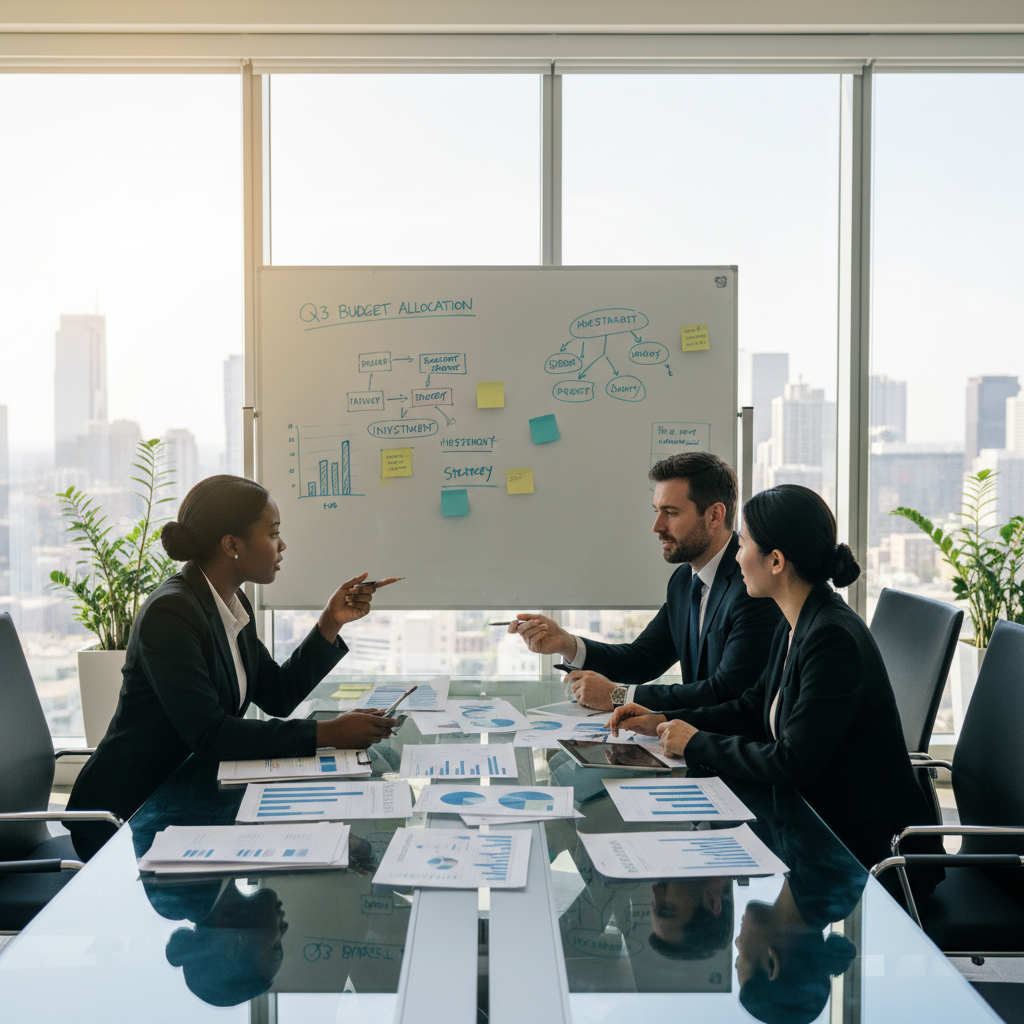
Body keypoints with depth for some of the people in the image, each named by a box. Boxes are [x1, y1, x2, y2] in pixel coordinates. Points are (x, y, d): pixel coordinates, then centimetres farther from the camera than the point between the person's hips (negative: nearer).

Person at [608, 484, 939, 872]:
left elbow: (792, 764, -26)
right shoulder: (795, 625, 4)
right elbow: (754, 707, 18)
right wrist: (665, 722, 8)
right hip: (818, 816, 8)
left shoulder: (834, 639, -25)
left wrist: (696, 744, -14)